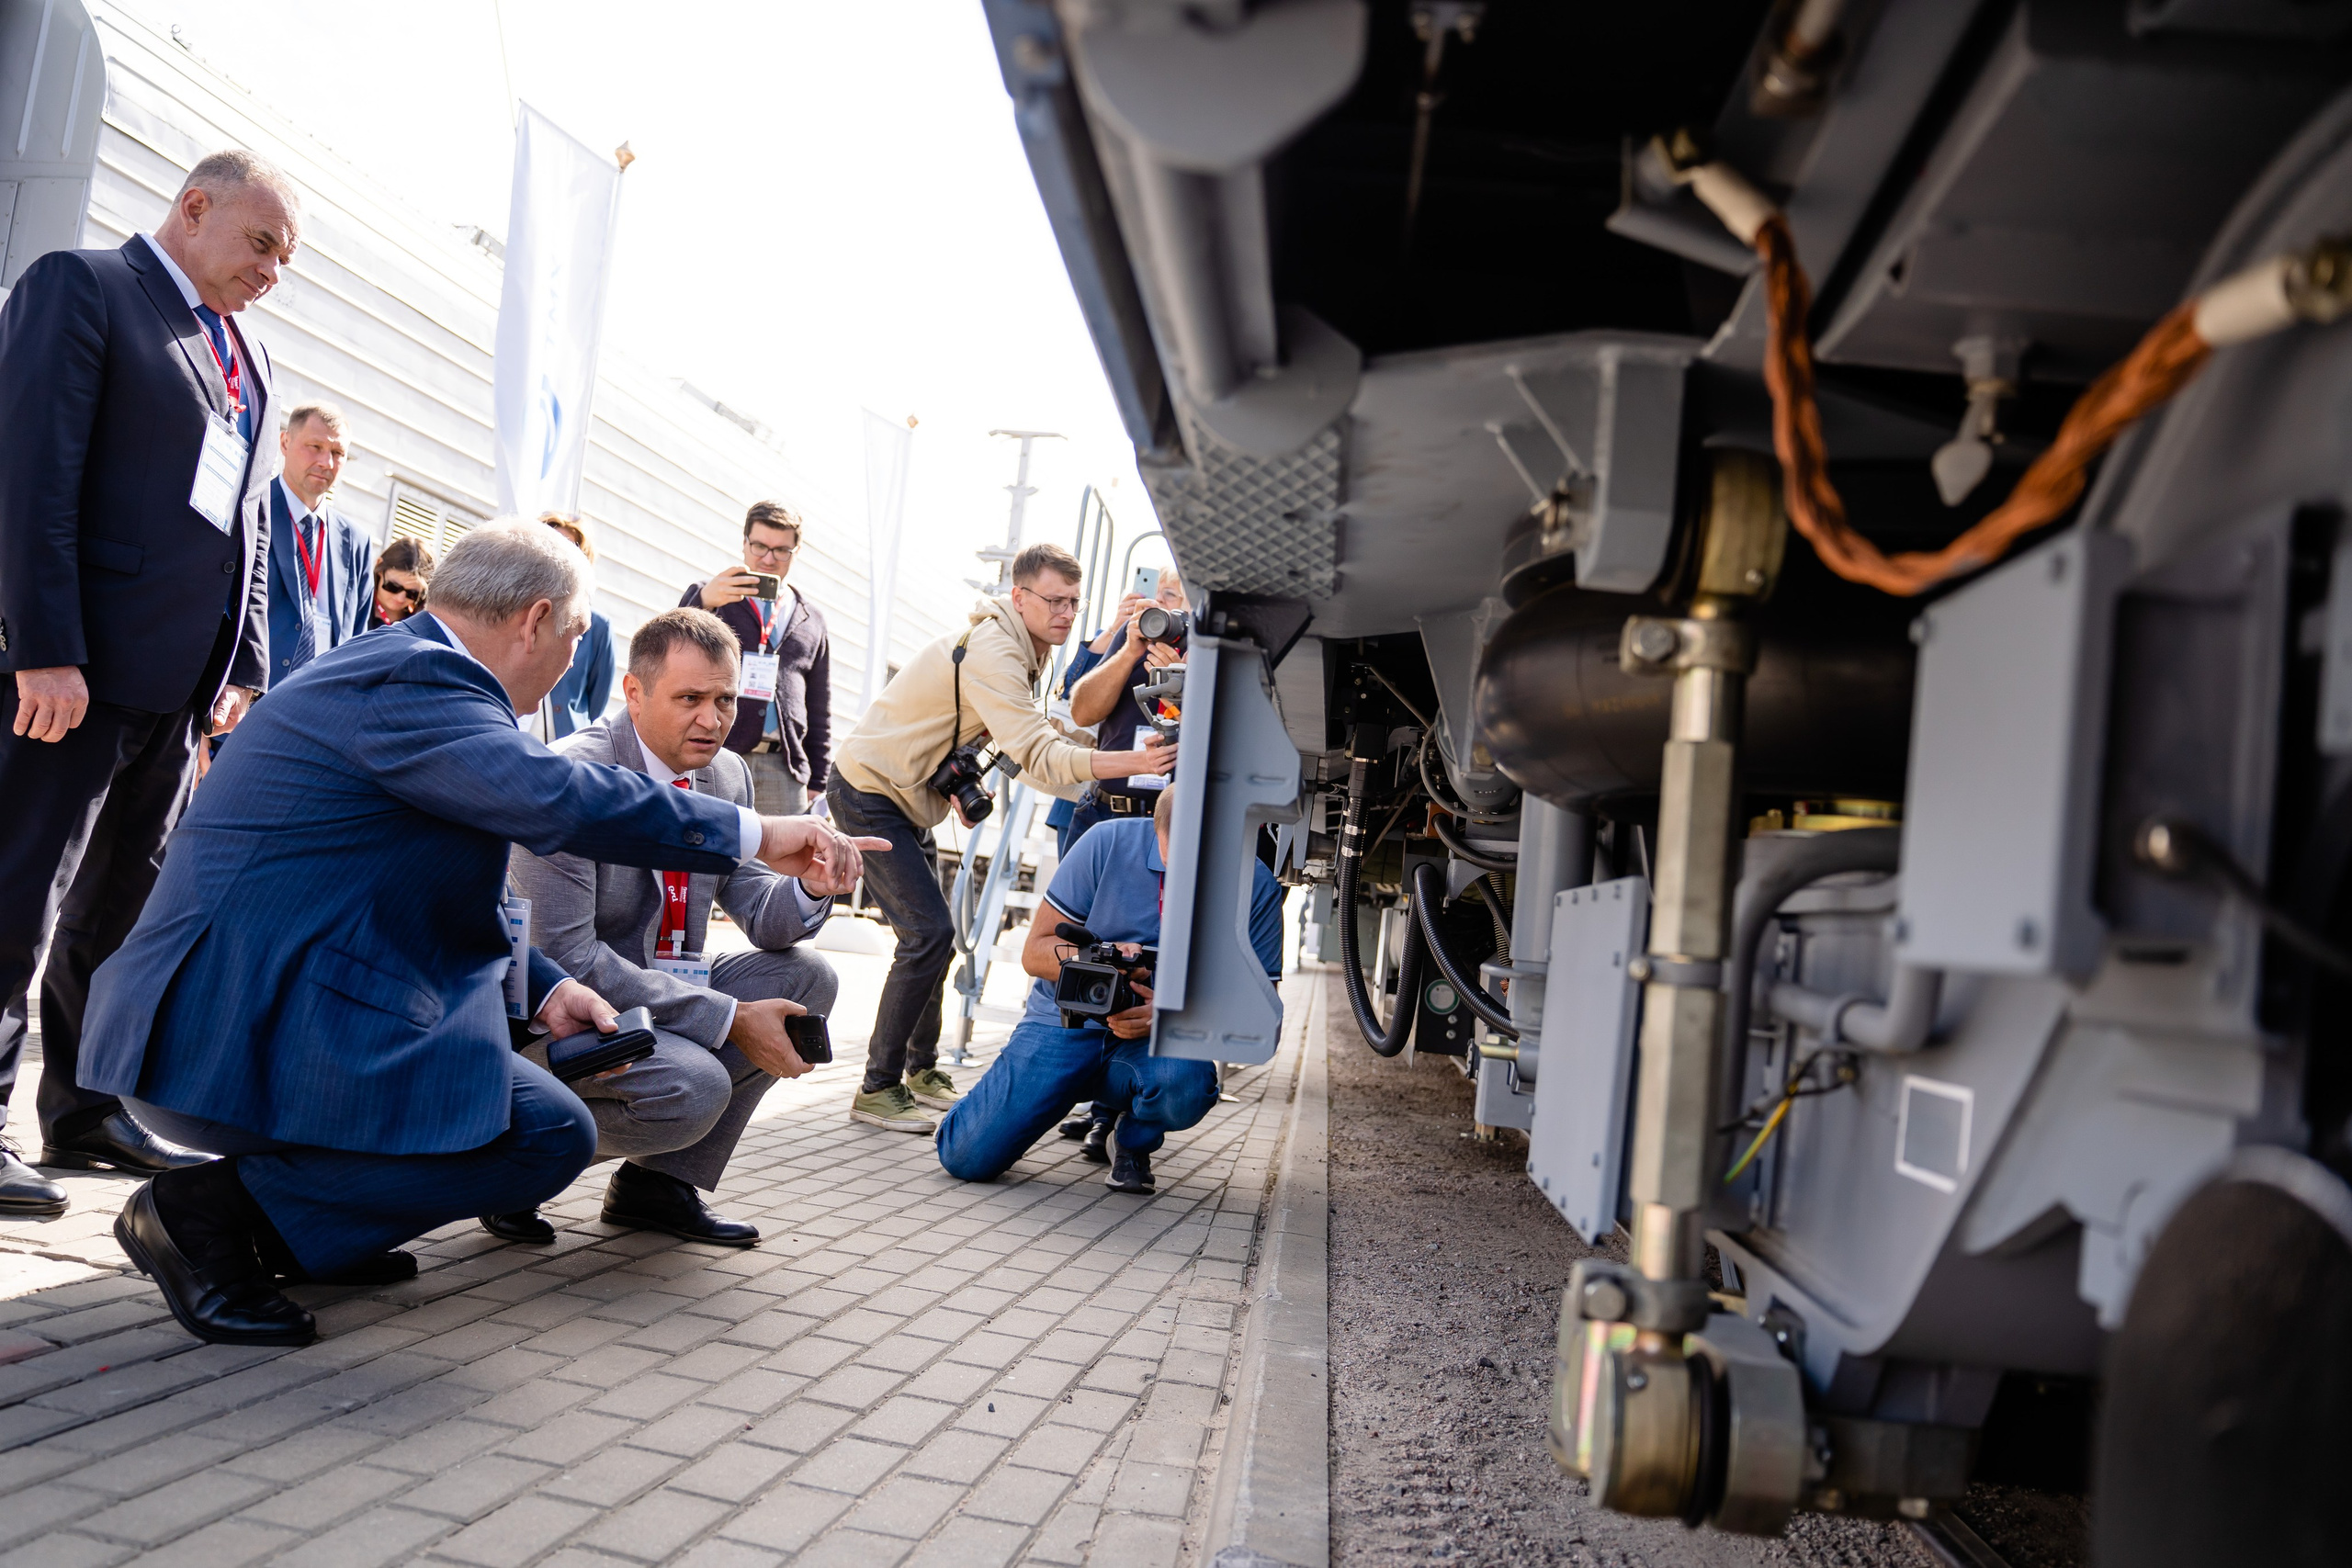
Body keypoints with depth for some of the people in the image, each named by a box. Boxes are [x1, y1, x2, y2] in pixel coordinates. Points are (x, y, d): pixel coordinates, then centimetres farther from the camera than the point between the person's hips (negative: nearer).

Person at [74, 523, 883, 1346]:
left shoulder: (401, 661, 16)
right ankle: (218, 1208, -8)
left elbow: (450, 893, 21)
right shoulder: (413, 678, -16)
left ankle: (282, 1223, 15)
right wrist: (757, 834, -21)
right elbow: (556, 797, -31)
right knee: (552, 1134, -13)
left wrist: (545, 988, 10)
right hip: (240, 1038, -11)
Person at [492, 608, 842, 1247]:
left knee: (807, 977, -7)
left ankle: (658, 1180, 2)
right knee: (694, 1087, -31)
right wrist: (729, 1019, -27)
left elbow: (759, 914, 5)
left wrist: (810, 887, -21)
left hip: (663, 988, 8)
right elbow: (567, 955, -26)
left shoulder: (728, 775, 3)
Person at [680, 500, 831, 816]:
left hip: (782, 769, 2)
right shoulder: (705, 597, 12)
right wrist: (704, 602, -20)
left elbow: (820, 710, 19)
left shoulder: (812, 621, 19)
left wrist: (817, 781, 12)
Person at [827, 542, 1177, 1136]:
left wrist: (961, 785, 0)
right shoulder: (993, 652, -26)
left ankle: (921, 1070, 25)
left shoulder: (1019, 648, 8)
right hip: (869, 792, -10)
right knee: (929, 934, -17)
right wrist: (1133, 762, -45)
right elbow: (1038, 755, -36)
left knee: (932, 936, 12)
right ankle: (878, 1089, -11)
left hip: (904, 797, 10)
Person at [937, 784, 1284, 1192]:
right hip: (1066, 1021, 0)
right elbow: (1035, 951, -3)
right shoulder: (1108, 843, -9)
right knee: (968, 1158, -11)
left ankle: (1134, 1141, 2)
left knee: (1183, 1086, -37)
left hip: (1159, 1041, 0)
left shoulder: (1257, 889, -9)